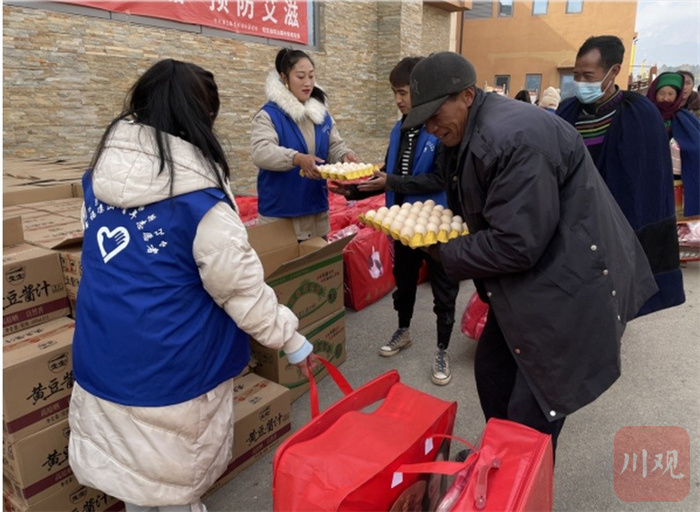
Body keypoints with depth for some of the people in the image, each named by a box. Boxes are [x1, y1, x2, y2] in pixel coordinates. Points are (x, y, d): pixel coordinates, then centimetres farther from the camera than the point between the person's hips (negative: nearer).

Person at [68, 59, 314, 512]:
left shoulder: (101, 175, -1)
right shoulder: (198, 195, -21)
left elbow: (108, 261, 11)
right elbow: (240, 285, -16)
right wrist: (290, 337, -3)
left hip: (103, 356, 6)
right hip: (172, 362, -6)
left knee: (127, 464, 24)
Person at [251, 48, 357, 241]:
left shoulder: (322, 113, 10)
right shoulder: (269, 114, -9)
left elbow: (334, 147, 13)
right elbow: (260, 151, -24)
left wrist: (345, 155, -12)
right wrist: (297, 159, -40)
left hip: (317, 212, 6)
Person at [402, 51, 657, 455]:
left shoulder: (512, 137, -26)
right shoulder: (470, 134, 7)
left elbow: (515, 246, -28)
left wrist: (444, 253, -15)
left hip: (568, 285, -10)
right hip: (528, 284, 10)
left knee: (532, 412, 0)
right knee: (492, 372, 19)